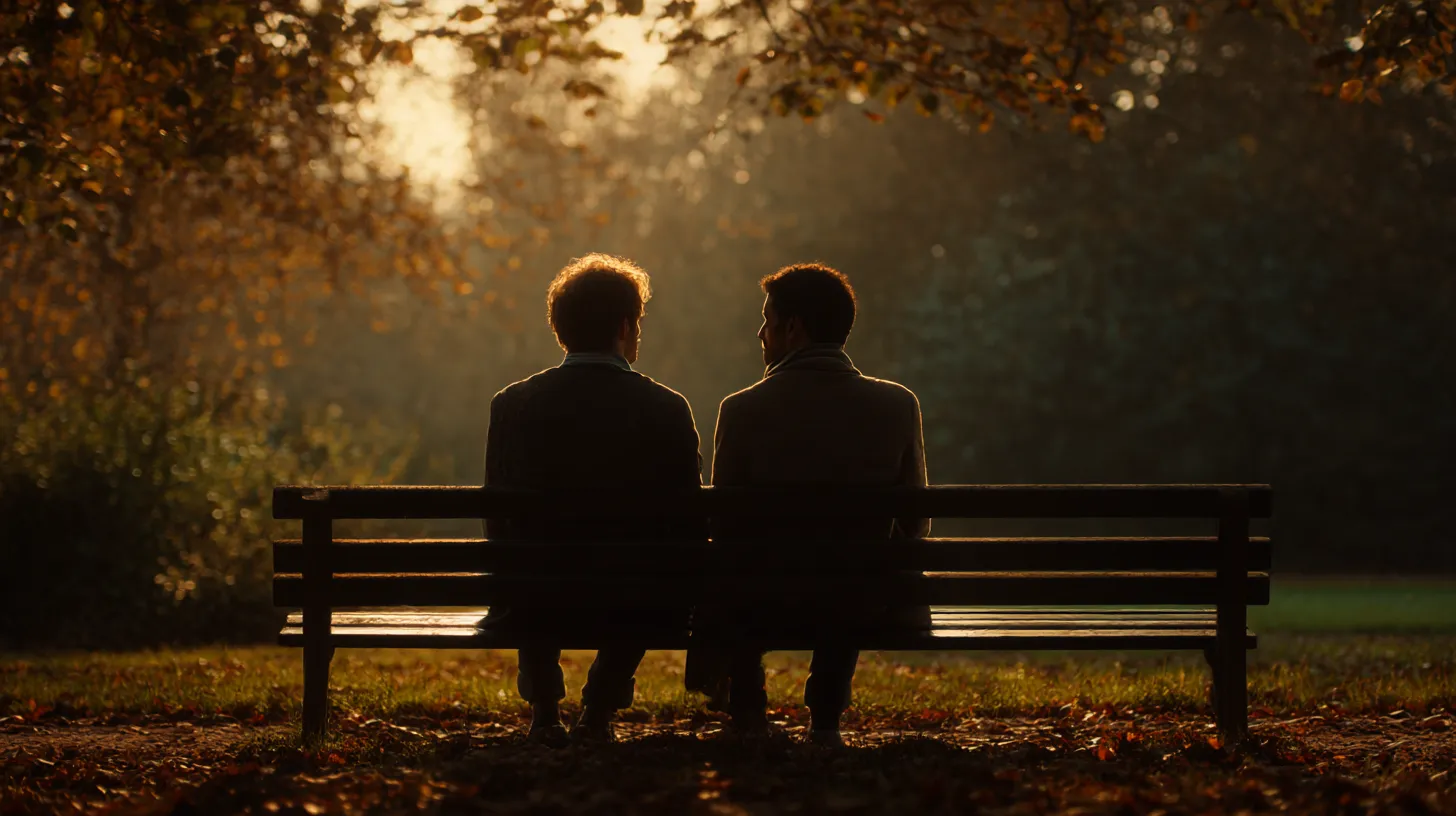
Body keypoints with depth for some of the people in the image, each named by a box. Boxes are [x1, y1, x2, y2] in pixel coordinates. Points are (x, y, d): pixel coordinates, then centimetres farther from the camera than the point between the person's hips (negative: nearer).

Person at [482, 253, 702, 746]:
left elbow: (497, 527, 2)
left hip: (539, 610, 1)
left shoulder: (512, 405, -5)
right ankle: (599, 712, 26)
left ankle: (544, 712, 32)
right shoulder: (666, 409, -8)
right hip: (637, 606, -1)